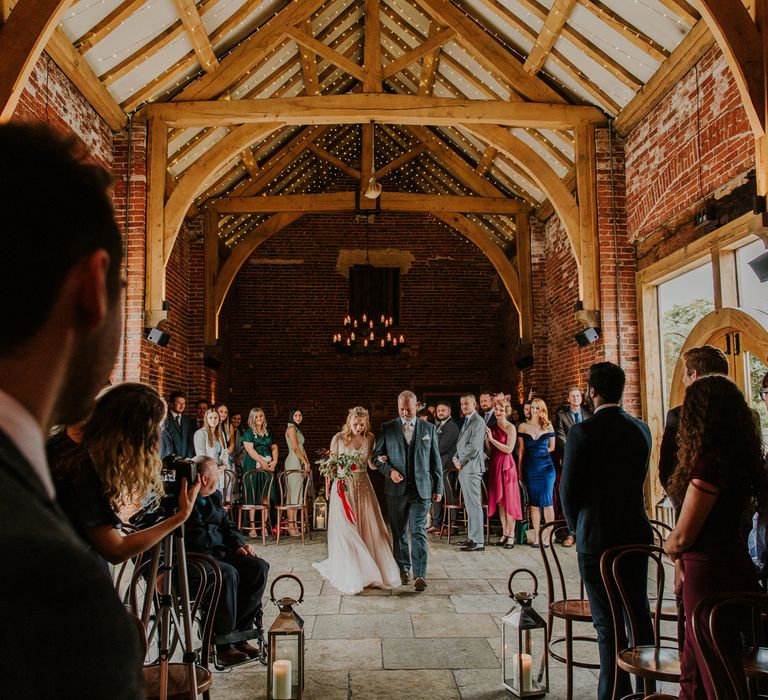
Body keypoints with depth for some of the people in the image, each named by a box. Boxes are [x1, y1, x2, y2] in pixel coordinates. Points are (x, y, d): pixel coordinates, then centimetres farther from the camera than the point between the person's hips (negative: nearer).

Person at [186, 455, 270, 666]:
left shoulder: (214, 496, 12)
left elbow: (227, 524, 16)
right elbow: (197, 540, -23)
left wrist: (239, 544, 0)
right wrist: (219, 534, -10)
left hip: (216, 553, 8)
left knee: (259, 567, -11)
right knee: (227, 574, -34)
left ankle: (240, 633, -4)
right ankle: (224, 644, -18)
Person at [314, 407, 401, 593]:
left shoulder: (370, 439, 2)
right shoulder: (339, 438, -5)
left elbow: (372, 465, 8)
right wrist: (327, 487, -7)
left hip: (363, 487, 2)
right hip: (343, 487, -2)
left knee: (368, 529, 3)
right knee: (346, 530, -1)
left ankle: (371, 571, 16)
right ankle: (349, 575, 11)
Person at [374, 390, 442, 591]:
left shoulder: (428, 428, 6)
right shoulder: (387, 428, 4)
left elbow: (435, 460, 8)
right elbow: (377, 456, 5)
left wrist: (438, 488, 7)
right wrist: (389, 470, -13)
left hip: (421, 489, -1)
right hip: (396, 489, 1)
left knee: (418, 532, -7)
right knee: (399, 532, 11)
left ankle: (420, 575, -5)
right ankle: (403, 570, 25)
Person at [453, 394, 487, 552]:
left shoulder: (478, 421, -11)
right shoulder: (466, 421, 19)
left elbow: (474, 446, -18)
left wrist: (461, 461, -10)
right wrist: (455, 457, 5)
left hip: (472, 467, -9)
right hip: (463, 468, 9)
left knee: (474, 505, -8)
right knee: (469, 505, 13)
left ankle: (478, 542, -5)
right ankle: (472, 537, 20)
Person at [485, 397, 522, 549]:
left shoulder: (510, 427, -6)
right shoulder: (492, 427, 12)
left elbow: (509, 449, -15)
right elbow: (491, 450, 12)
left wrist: (492, 439, -17)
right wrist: (486, 439, -4)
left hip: (506, 465, -6)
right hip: (494, 464, 6)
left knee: (508, 499, -3)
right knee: (499, 500, 8)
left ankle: (511, 536, 2)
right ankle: (504, 533, 16)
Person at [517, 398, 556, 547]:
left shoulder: (548, 426, 3)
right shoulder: (523, 426, 5)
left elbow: (551, 447, 13)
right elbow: (521, 450, 5)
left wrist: (538, 452, 4)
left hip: (546, 467, -1)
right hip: (530, 468, 1)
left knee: (547, 502, -4)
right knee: (533, 503, 4)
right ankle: (536, 536, 9)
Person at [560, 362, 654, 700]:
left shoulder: (582, 432, -14)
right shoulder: (641, 429, 3)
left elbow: (568, 488, -9)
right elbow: (639, 480, 9)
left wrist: (576, 528, 7)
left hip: (596, 536, -6)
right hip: (636, 532, 6)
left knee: (608, 621, 2)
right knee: (639, 613, 18)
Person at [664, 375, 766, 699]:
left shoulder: (710, 465, -23)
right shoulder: (738, 459, 5)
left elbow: (682, 537, -17)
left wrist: (669, 547, 5)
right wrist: (682, 557, 9)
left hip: (711, 573, -9)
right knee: (694, 674, 22)